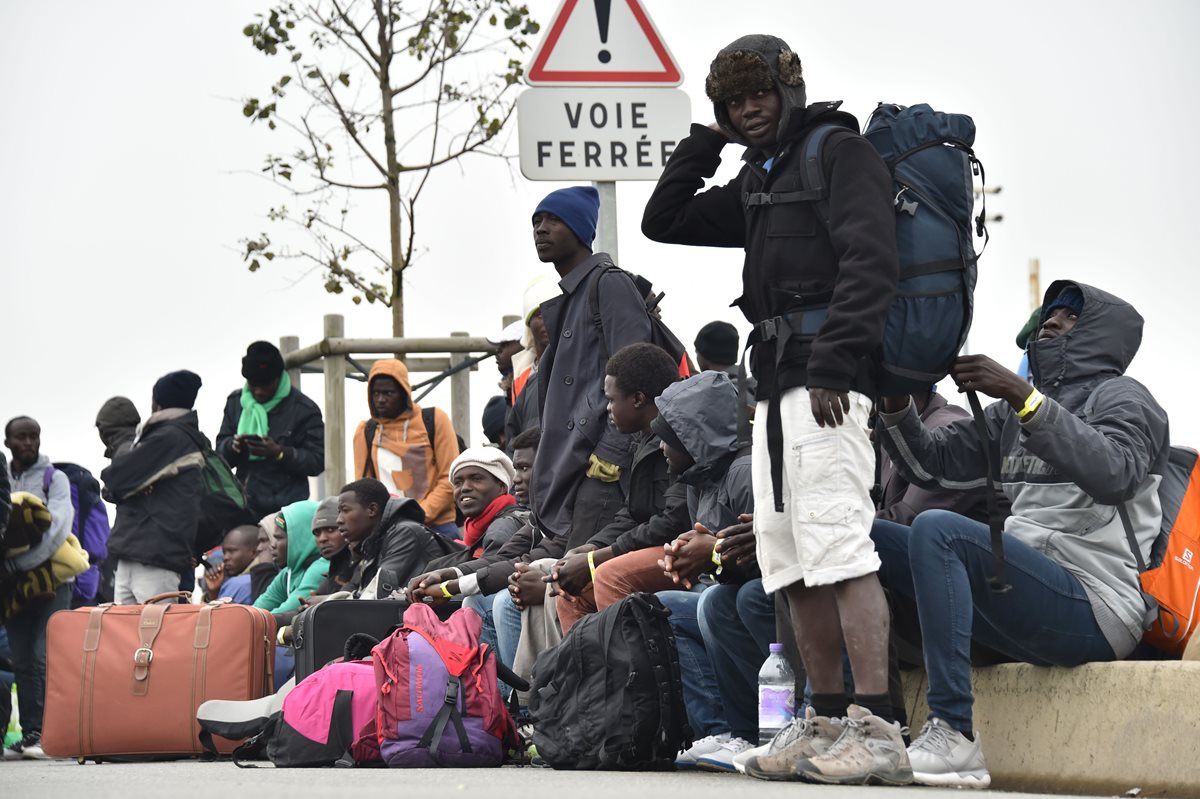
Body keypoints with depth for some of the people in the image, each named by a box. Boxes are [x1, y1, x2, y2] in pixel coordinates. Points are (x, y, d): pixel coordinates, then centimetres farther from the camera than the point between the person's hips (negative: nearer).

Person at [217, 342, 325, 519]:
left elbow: (317, 461, -5)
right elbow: (220, 450, 12)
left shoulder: (304, 409, -3)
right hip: (243, 507, 4)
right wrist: (232, 446, -12)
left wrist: (280, 453, -20)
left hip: (285, 510, -4)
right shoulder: (236, 402, 10)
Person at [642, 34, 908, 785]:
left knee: (838, 546, -18)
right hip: (777, 383, 10)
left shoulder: (841, 153, -2)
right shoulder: (756, 182, 25)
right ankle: (830, 725, 9)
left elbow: (870, 263, -14)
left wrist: (834, 365, -23)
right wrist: (706, 142, 17)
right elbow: (663, 222, 29)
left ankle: (879, 732, -23)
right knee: (791, 561, 7)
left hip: (828, 379, -9)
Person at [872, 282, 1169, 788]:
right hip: (1021, 602, 8)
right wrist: (895, 398, 1)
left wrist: (1021, 395, -26)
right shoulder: (1012, 413, 26)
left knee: (938, 529, -28)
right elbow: (929, 463, 21)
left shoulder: (1122, 398, 3)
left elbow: (1114, 473, -20)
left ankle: (954, 735, -33)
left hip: (1092, 608, -8)